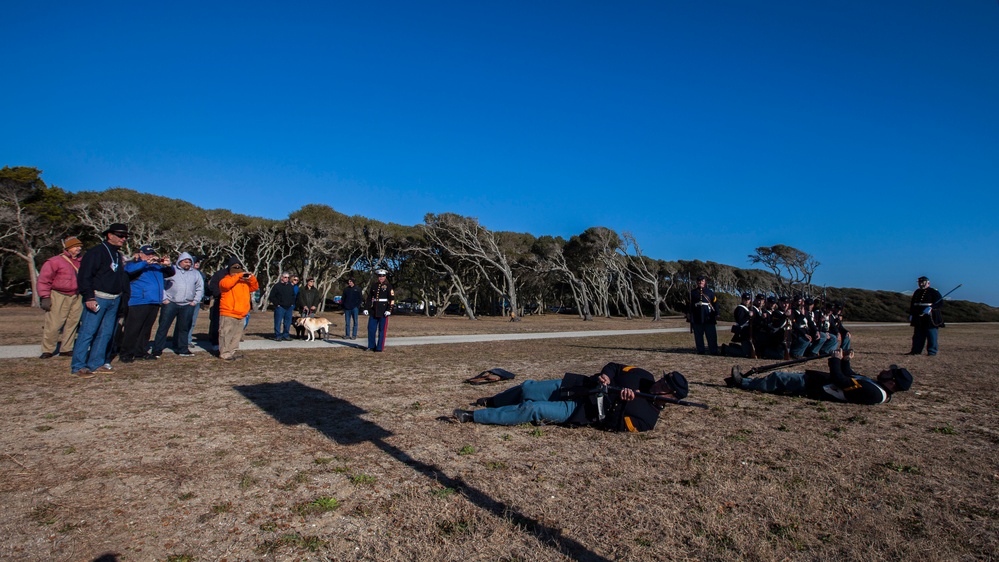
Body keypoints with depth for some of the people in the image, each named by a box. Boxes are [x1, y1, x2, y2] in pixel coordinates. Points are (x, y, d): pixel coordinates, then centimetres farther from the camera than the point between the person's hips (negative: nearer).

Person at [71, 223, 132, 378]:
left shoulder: (119, 255, 17)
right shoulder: (97, 252, -8)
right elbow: (84, 276, -14)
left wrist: (124, 295, 14)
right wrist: (89, 298, -19)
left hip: (114, 300, 8)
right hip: (98, 298, -8)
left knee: (106, 333, 10)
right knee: (88, 332, -7)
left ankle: (95, 364, 17)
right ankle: (77, 366, 0)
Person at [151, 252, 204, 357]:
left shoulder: (196, 273, 14)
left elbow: (200, 288, 15)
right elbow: (161, 284, 1)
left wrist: (195, 301, 6)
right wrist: (164, 299, -5)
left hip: (187, 305, 3)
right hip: (171, 303, -3)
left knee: (184, 327, 8)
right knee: (163, 326, -2)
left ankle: (182, 349, 17)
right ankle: (157, 349, 4)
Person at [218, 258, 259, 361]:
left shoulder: (245, 282, 15)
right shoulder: (227, 279, -4)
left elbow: (255, 287, 13)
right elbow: (225, 284, -25)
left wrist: (251, 278, -5)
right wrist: (238, 276, -23)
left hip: (241, 315, 7)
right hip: (228, 314, -7)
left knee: (237, 335, 14)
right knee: (226, 335, -5)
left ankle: (232, 352, 23)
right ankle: (224, 354, -1)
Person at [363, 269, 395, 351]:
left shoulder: (388, 286, -2)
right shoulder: (373, 285, 11)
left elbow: (392, 299, -7)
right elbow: (369, 297, 14)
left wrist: (389, 310, -15)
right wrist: (366, 308, 8)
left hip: (383, 311, -4)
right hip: (373, 311, 4)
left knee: (382, 329, 1)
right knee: (371, 328, 6)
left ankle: (379, 347, 9)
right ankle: (371, 346, 20)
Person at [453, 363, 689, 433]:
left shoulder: (648, 415, -9)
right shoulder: (643, 376, 5)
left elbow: (615, 424, -17)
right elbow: (614, 367, 11)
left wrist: (623, 403, -28)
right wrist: (604, 376, -8)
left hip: (579, 410, -5)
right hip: (576, 385, 5)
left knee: (531, 409, -19)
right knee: (527, 388, -1)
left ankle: (473, 416, -9)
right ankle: (492, 402, 30)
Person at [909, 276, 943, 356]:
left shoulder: (934, 292, -3)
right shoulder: (916, 292, 16)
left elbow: (940, 303, -10)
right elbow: (912, 304, 21)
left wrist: (931, 308, -25)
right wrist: (911, 314, 14)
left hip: (930, 317, -6)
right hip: (918, 318, 6)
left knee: (931, 335, -4)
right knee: (917, 335, 9)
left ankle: (932, 351, 3)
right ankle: (916, 351, 13)